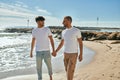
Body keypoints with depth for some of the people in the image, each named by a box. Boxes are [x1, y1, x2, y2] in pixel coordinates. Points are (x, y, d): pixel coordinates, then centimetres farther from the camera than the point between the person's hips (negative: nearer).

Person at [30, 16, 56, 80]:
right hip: (38, 51, 1)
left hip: (46, 51, -1)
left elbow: (51, 40, -3)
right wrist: (31, 52, 10)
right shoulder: (34, 31, 1)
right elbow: (33, 42, 10)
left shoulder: (47, 29, -5)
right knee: (39, 67, 3)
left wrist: (53, 50, -8)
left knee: (49, 65, 10)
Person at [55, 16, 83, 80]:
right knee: (67, 70, 12)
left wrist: (81, 54, -12)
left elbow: (80, 43, -7)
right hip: (66, 54, 6)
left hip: (73, 54, -6)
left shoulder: (77, 30, -12)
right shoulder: (64, 32, 6)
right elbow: (61, 44, 14)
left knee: (70, 71, -7)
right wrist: (55, 51, 6)